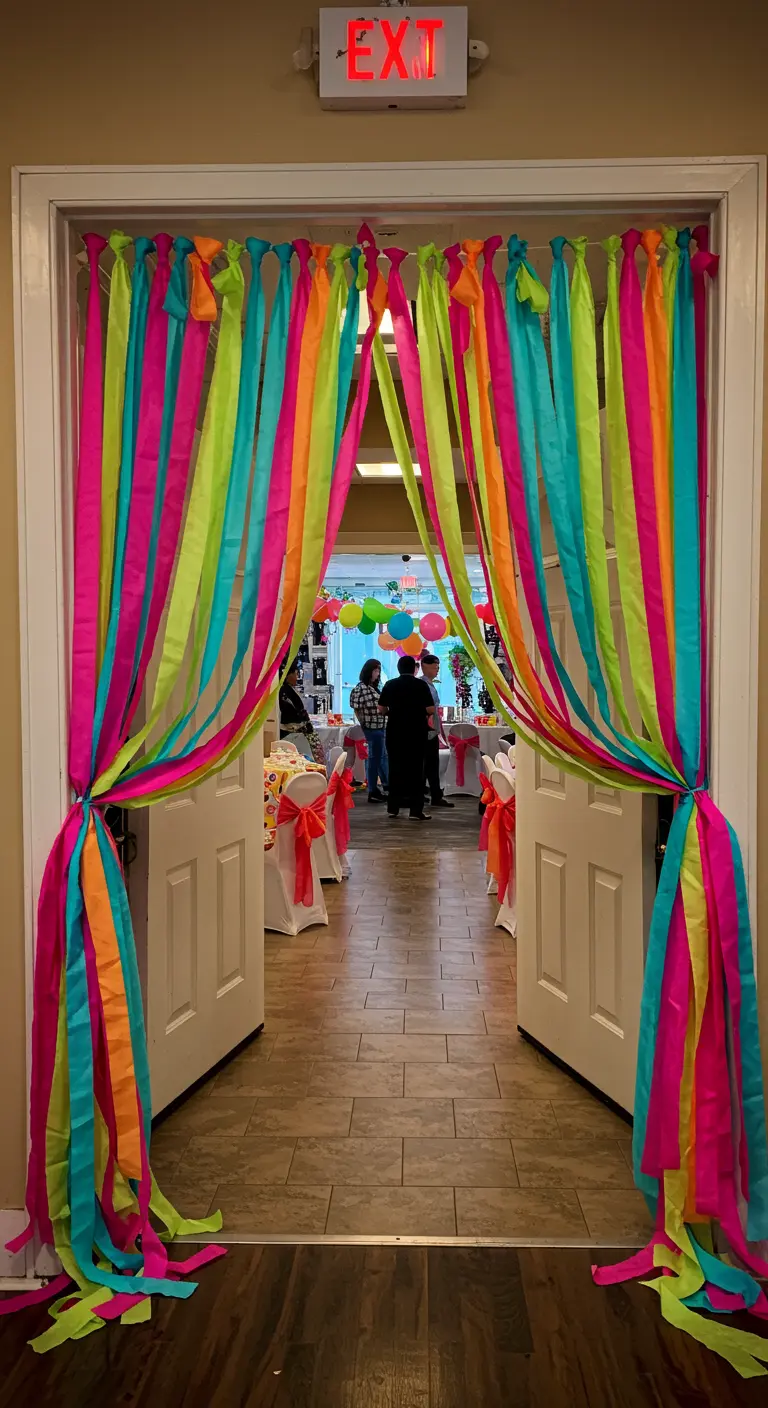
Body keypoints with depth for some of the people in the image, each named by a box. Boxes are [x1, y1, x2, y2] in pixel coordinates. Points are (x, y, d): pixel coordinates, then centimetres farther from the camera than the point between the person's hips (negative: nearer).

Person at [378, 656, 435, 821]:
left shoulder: (390, 685, 0)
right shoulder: (421, 685, -7)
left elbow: (382, 708, 3)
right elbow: (430, 709, -11)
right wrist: (426, 715, 11)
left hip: (395, 731, 3)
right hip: (416, 732, -2)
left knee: (395, 768, 11)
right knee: (415, 769, 0)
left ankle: (393, 807, 14)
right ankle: (415, 810, -4)